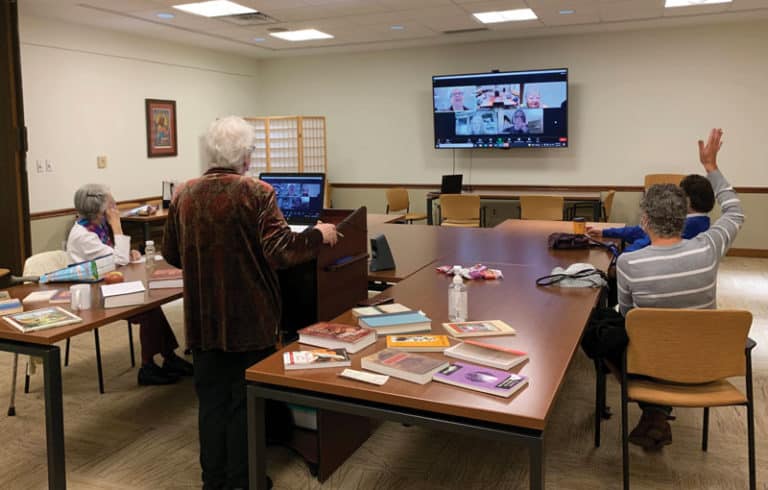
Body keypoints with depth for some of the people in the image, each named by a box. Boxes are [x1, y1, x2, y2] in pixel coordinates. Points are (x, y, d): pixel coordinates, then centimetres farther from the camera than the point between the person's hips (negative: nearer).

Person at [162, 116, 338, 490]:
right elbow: (281, 252, -19)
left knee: (211, 401, 16)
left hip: (203, 320, 4)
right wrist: (318, 235, -3)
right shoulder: (256, 193, -14)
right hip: (249, 320, -4)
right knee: (246, 403, 10)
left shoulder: (184, 195, 1)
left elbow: (171, 255, 10)